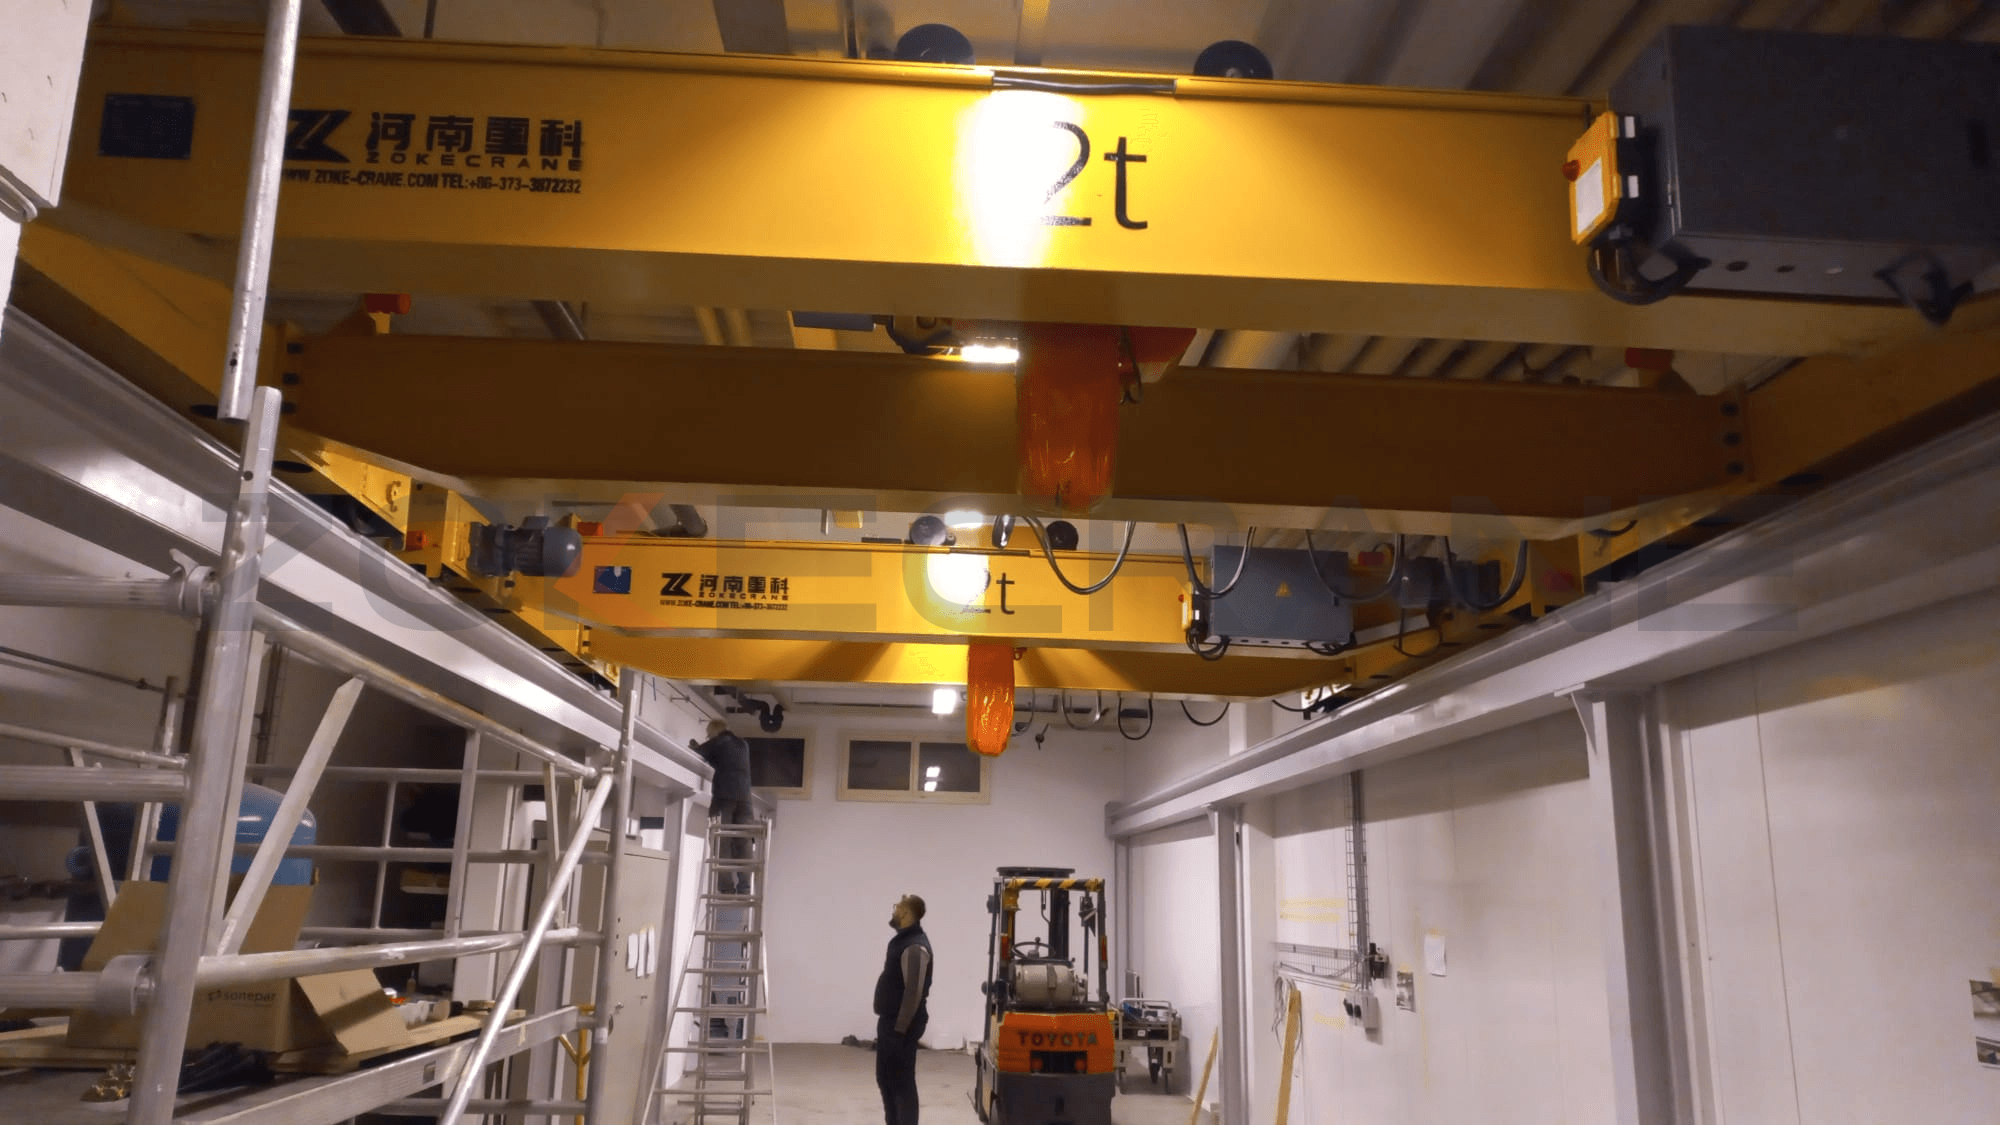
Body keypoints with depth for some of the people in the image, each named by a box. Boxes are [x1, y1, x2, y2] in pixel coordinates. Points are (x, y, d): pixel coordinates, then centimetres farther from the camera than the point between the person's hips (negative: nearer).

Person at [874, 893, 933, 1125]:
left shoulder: (914, 946, -20)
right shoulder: (902, 940, 13)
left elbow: (914, 991, -24)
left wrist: (900, 1028, -22)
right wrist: (889, 1024, 19)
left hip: (901, 1025, -10)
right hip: (889, 1021, 10)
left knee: (902, 1082, -4)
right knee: (885, 1078, 16)